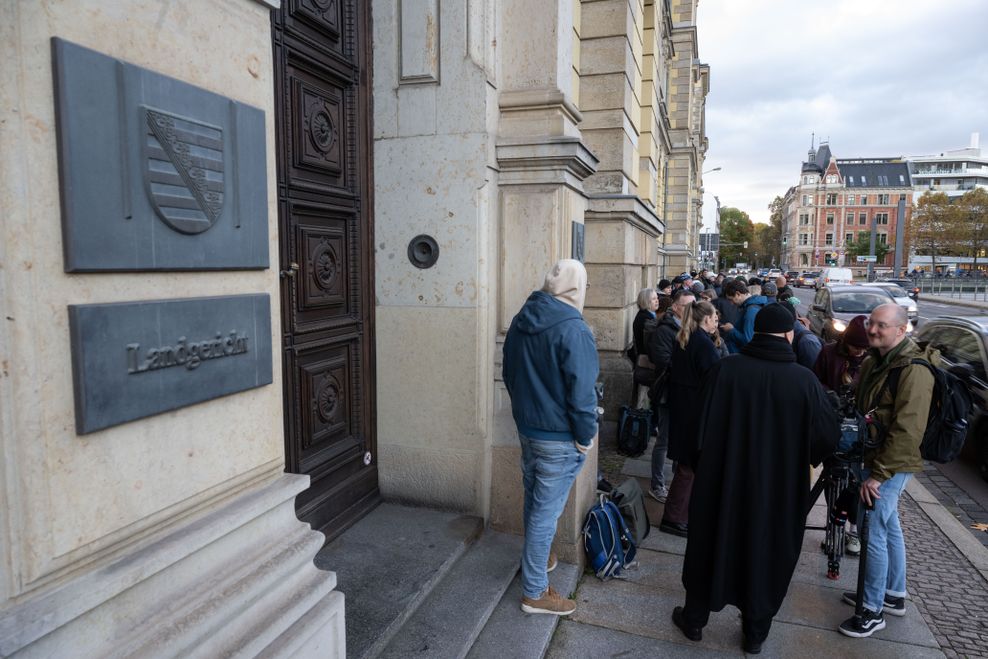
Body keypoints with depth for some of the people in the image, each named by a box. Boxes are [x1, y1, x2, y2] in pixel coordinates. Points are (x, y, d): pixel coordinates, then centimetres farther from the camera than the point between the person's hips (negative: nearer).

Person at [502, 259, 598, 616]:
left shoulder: (520, 321, 3)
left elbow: (509, 373, 13)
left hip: (527, 428, 8)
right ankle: (535, 592, 17)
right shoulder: (573, 329, -22)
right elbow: (581, 391, -23)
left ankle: (537, 557, 45)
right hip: (559, 438, -8)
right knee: (547, 511, 3)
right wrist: (586, 436, -10)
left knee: (534, 500, 24)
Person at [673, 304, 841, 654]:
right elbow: (829, 435, -7)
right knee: (766, 552, 18)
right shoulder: (805, 380, -15)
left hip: (723, 481, 0)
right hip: (780, 490, 0)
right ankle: (756, 631, 34)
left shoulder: (725, 368, -15)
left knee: (713, 544, 17)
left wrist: (706, 460, 7)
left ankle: (695, 618, 33)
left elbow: (701, 424, -11)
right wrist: (797, 457, 11)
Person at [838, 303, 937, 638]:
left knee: (874, 533, -3)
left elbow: (908, 430, -24)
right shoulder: (875, 361, 9)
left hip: (890, 465, -9)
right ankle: (894, 595, 36)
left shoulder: (913, 369, -20)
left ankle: (873, 611, 11)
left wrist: (878, 474, -22)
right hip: (873, 458, 9)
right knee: (889, 526, 20)